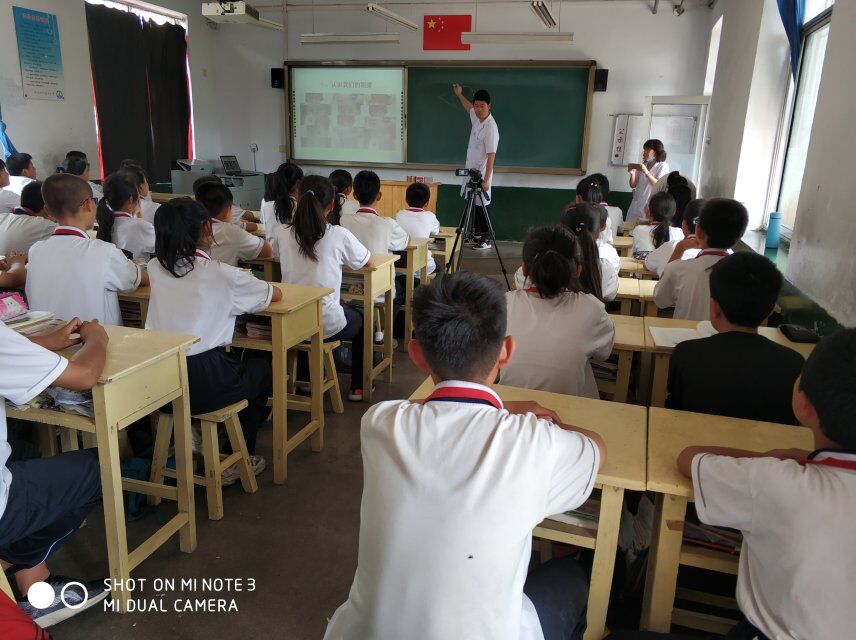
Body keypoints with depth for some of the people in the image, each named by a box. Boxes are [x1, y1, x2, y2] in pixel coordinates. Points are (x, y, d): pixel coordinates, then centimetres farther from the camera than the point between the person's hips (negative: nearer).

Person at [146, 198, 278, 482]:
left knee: (235, 362, 33)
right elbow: (276, 294, 7)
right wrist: (245, 283, 24)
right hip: (205, 386, -6)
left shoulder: (156, 268, 5)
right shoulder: (222, 275, -8)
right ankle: (236, 460, 29)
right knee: (263, 369, 25)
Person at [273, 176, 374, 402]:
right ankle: (358, 386, 32)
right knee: (362, 318, 29)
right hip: (327, 325, -4)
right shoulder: (339, 235, -14)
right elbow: (368, 262, 3)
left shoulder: (283, 233, -5)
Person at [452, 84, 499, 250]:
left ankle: (485, 239, 4)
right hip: (471, 171, 9)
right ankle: (476, 234, 25)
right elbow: (469, 107, 31)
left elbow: (491, 155, -24)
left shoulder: (491, 127, -20)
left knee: (482, 204, -3)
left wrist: (486, 180, -28)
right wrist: (459, 94, 43)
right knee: (473, 202, 14)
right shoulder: (476, 118, 4)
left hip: (481, 174, -8)